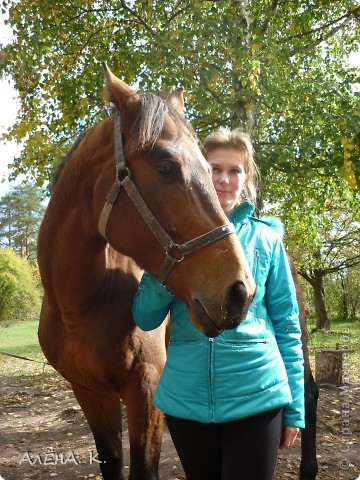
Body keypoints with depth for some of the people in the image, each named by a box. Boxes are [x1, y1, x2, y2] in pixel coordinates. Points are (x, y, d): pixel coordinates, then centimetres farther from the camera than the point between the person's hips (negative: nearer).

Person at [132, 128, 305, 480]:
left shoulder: (265, 238, -1)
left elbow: (286, 323, 2)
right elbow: (145, 318, 0)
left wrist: (294, 408, 1)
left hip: (256, 398, -2)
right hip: (186, 399, 2)